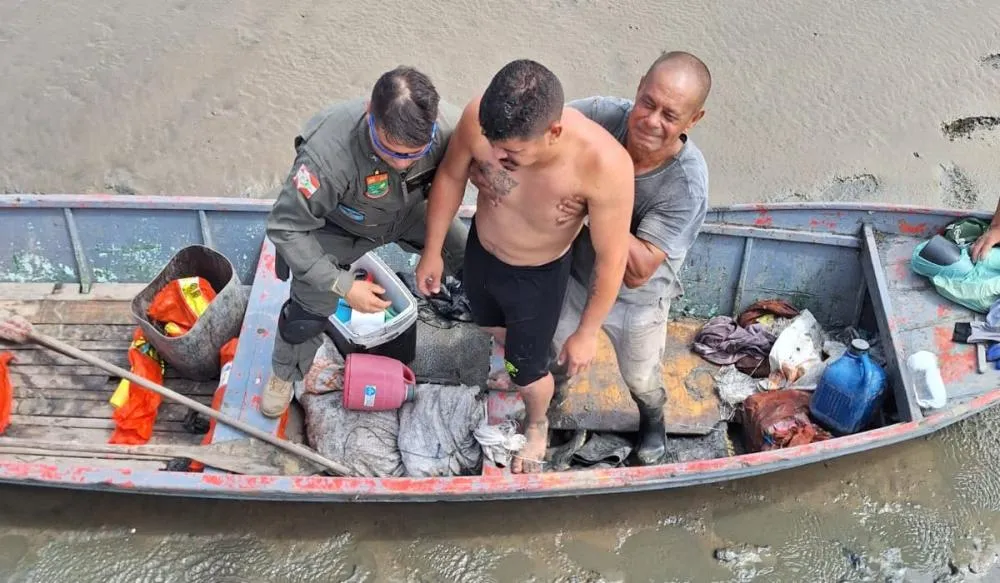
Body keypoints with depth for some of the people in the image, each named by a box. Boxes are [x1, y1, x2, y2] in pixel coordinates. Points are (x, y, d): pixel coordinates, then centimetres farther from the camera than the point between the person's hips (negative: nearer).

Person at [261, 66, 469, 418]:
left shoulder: (448, 127, -36)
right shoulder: (329, 152, -45)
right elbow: (286, 228, -32)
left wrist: (435, 246, -16)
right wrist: (343, 285, -33)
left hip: (410, 211, 3)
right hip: (340, 225, -3)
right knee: (308, 310, 3)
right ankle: (284, 375, 37)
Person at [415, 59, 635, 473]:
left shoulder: (604, 164, -42)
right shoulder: (480, 120, -33)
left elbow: (612, 257, -26)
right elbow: (451, 176, -10)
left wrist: (587, 332, -13)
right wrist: (432, 251, 1)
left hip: (539, 277, -3)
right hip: (480, 252, 3)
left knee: (526, 372, 19)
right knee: (489, 323, 34)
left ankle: (537, 424, 56)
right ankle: (514, 353, 71)